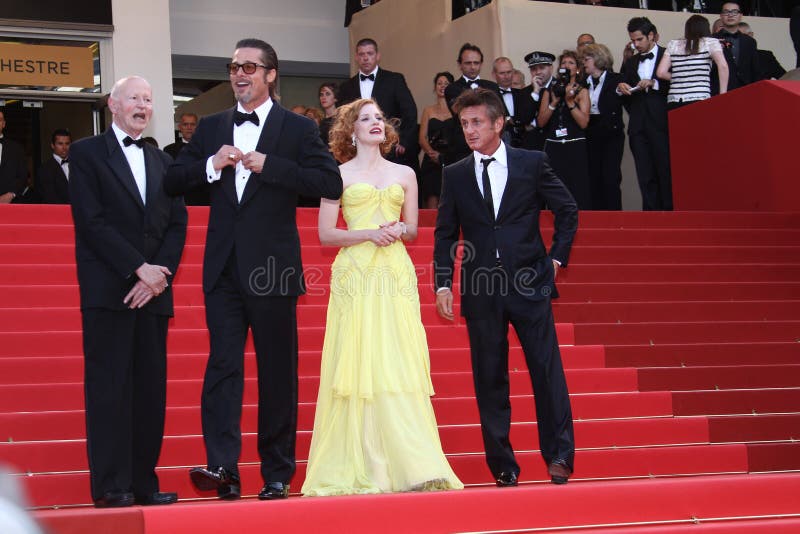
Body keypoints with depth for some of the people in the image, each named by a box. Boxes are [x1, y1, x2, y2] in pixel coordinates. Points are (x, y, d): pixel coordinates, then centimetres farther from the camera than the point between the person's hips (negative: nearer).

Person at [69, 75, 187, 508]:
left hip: (154, 291, 5)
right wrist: (139, 269, -13)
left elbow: (177, 225, 12)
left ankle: (144, 482, 6)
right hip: (108, 290, -5)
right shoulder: (87, 153, 3)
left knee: (151, 389, 2)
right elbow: (92, 220, -7)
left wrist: (159, 274, -5)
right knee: (109, 387, -6)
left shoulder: (163, 162, 19)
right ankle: (111, 486, -5)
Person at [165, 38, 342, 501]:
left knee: (278, 371, 4)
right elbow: (173, 183, 12)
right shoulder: (212, 128, 13)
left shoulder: (298, 128, 2)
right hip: (224, 268, 3)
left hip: (273, 268, -3)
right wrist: (211, 165, -7)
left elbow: (331, 184, -10)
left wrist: (268, 165, -15)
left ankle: (278, 474, 11)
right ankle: (223, 467, -13)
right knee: (223, 364, -7)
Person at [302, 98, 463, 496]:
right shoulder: (338, 175, 8)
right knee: (358, 368, -7)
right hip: (354, 274, -2)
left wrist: (399, 231, -2)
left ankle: (412, 467, -6)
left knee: (399, 367, -6)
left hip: (396, 273, 2)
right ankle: (359, 468, -3)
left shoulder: (404, 175, 16)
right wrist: (368, 234, -10)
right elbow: (326, 234, 4)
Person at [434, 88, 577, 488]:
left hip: (529, 283, -2)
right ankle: (502, 465, 10)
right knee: (490, 379, 4)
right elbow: (445, 234, 10)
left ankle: (559, 456, 2)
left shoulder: (533, 163, 3)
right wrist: (443, 284, 1)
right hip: (480, 289, 2)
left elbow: (567, 211, 12)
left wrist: (557, 258, 5)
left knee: (548, 371, -5)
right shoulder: (455, 175, 7)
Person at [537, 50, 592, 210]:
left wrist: (570, 101, -10)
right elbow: (541, 122, 4)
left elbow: (584, 123, -7)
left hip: (576, 148, -2)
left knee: (578, 193, -8)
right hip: (553, 147, 2)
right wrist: (554, 102, -5)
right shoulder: (550, 91, 13)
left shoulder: (582, 92, 6)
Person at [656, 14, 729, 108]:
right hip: (699, 101, -3)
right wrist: (722, 95, -3)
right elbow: (723, 65, -7)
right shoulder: (710, 42, 8)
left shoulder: (673, 45, 15)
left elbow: (661, 72, 10)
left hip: (674, 102, 3)